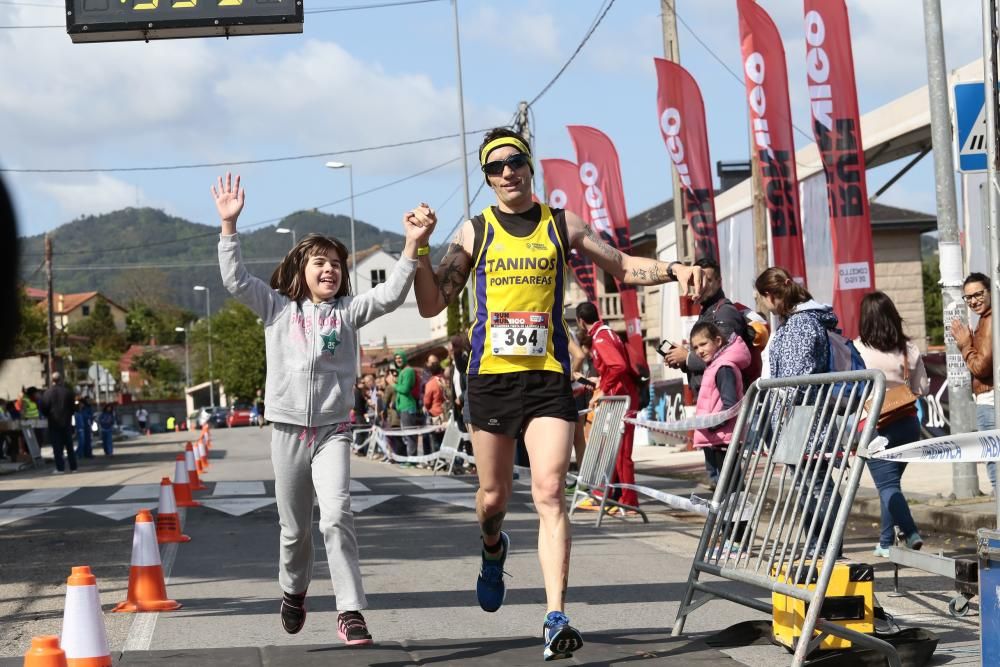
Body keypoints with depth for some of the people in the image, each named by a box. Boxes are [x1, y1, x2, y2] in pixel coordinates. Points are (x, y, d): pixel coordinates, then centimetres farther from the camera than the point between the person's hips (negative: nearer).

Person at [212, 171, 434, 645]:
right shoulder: (277, 307, 5)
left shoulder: (347, 311, 5)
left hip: (333, 430, -1)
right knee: (295, 526, 12)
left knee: (336, 517, -17)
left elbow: (388, 296, -9)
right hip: (287, 429, 1)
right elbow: (235, 280, -4)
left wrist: (413, 247, -20)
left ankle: (351, 612, -16)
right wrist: (229, 224, -13)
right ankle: (293, 590, 38)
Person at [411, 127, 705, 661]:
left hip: (549, 376, -1)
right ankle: (494, 549, 47)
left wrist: (674, 270, -4)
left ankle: (556, 618, -17)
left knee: (549, 493, -14)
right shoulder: (474, 232, 6)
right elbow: (431, 305, 3)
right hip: (490, 376, 1)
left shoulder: (562, 226, 8)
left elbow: (624, 267, 13)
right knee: (493, 497, 11)